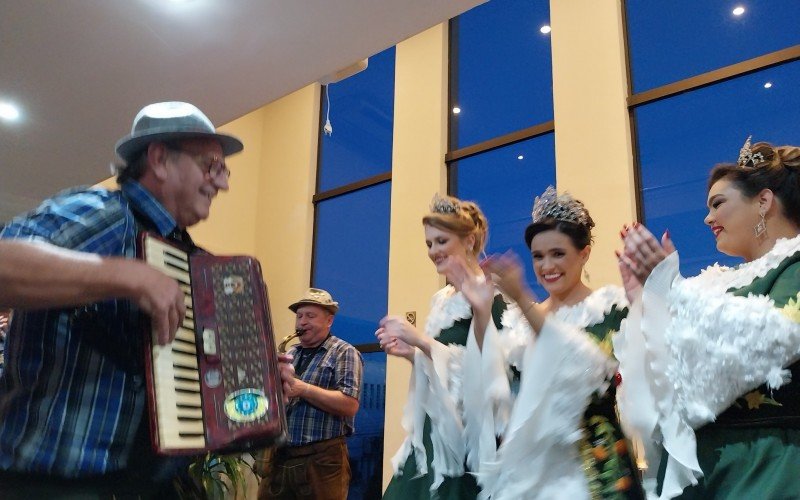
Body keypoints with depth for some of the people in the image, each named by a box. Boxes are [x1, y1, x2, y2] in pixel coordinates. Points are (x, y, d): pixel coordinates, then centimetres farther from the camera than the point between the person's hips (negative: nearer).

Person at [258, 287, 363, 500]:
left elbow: (349, 405, -15)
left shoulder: (344, 353, -3)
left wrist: (303, 389, -19)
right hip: (279, 456, 6)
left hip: (322, 459, -5)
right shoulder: (288, 354, 15)